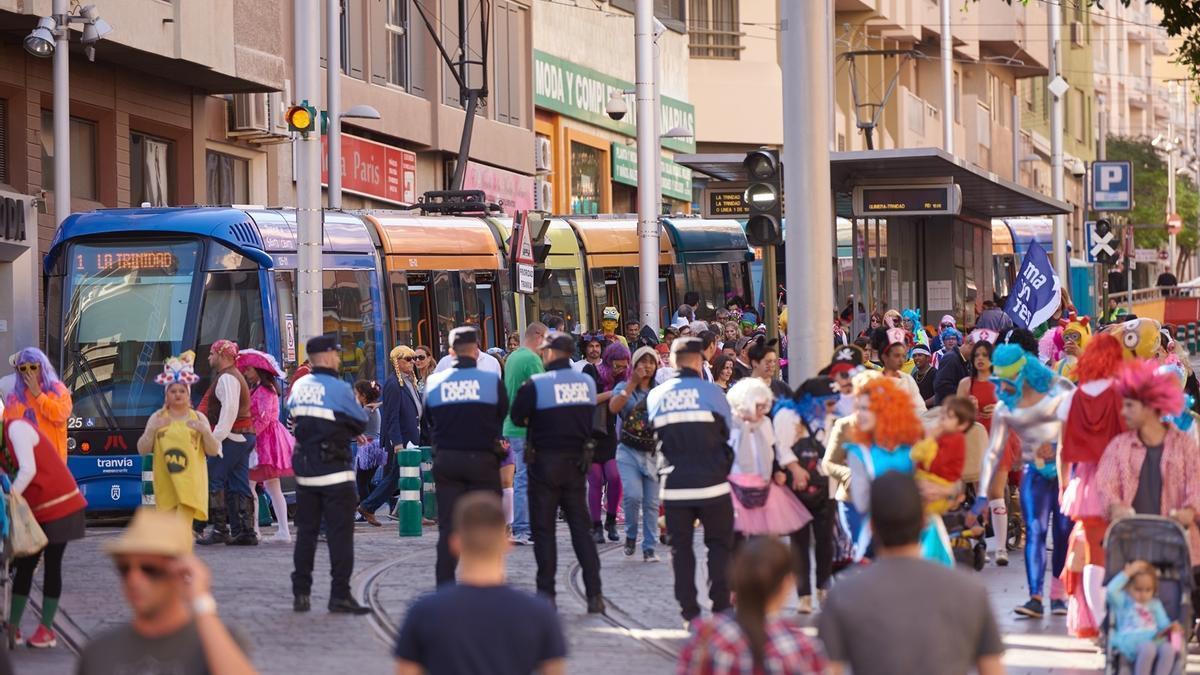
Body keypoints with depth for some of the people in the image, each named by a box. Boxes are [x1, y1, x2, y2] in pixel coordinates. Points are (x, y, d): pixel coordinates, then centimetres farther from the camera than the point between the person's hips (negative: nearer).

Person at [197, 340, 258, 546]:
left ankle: (220, 529, -11)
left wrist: (217, 436, -25)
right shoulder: (234, 376, 22)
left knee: (213, 481, -8)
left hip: (231, 437, -10)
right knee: (239, 485, 7)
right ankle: (245, 532, 4)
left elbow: (229, 408, -22)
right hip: (245, 436, 10)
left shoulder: (227, 378, -10)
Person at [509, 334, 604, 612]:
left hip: (545, 461, -4)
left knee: (543, 529, 4)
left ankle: (546, 593, 4)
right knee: (580, 527, 9)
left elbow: (517, 417, -6)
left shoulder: (536, 384, -13)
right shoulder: (587, 382, 2)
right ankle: (594, 594, 3)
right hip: (577, 461, 4)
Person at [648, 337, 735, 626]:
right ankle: (721, 605, 1)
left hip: (674, 485, 2)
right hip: (711, 483, -2)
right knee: (719, 543, 9)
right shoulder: (711, 391, -6)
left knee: (680, 547, 9)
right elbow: (727, 432, 6)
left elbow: (658, 435, 10)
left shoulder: (656, 396, 2)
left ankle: (689, 612, 7)